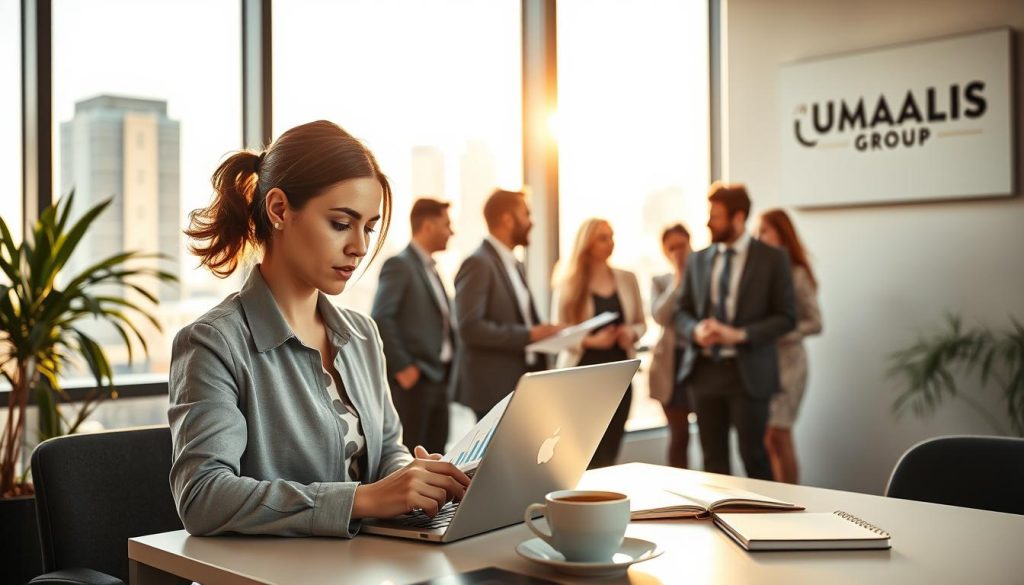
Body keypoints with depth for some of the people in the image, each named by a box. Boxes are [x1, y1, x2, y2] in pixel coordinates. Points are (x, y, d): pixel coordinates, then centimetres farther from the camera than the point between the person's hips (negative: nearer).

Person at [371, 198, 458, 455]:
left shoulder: (430, 268, 18)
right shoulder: (399, 265, -8)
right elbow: (380, 319, -17)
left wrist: (447, 372, 10)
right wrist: (401, 367, -17)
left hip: (439, 379, 8)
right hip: (413, 380, -8)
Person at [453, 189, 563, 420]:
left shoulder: (515, 265, 17)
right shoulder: (478, 264, -12)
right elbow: (470, 327, -21)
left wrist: (544, 333, 5)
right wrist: (527, 334, -21)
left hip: (524, 387, 9)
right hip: (492, 391, -8)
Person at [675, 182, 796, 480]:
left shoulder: (771, 259, -2)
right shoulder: (698, 260, 10)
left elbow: (786, 317, -4)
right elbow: (682, 313, 14)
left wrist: (739, 334, -15)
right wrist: (696, 330, -9)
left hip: (748, 372, -4)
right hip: (705, 369, 4)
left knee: (753, 455, 0)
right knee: (713, 460, 7)